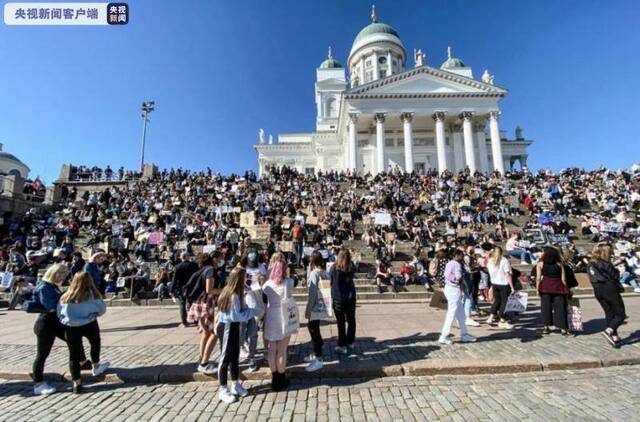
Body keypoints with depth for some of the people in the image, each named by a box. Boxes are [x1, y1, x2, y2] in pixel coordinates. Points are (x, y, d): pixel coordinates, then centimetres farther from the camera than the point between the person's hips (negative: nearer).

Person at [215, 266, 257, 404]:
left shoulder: (230, 291, 3)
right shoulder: (233, 295, -27)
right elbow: (237, 316, -24)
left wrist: (247, 309, -3)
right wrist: (253, 311, -15)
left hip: (232, 327, 9)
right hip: (227, 328, -9)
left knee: (235, 356, 18)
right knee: (226, 358, 5)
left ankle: (235, 384, 32)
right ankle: (223, 390, 21)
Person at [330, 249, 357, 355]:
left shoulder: (334, 269, -15)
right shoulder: (351, 268, -8)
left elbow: (330, 282, -8)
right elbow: (351, 282, 1)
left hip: (338, 298, -2)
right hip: (350, 298, 3)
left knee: (341, 322, 8)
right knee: (351, 320, 17)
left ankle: (342, 346, 15)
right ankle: (350, 343, 28)